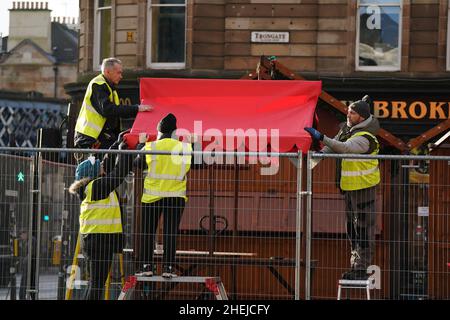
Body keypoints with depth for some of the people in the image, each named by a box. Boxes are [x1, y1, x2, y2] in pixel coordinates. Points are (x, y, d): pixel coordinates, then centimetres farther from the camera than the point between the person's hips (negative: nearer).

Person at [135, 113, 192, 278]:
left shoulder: (150, 147, -6)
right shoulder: (185, 147, -3)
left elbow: (138, 162, 7)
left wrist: (141, 144, 21)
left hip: (152, 194, -1)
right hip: (176, 195, 1)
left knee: (148, 232, 7)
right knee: (171, 232, 3)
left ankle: (146, 266, 4)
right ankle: (168, 267, -2)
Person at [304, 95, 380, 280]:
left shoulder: (365, 138, -22)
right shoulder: (348, 129, 8)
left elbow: (344, 148, -38)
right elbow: (334, 145, 15)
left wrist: (321, 137, -45)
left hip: (363, 185, -10)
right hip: (349, 185, 10)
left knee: (363, 227, -4)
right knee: (352, 225, 16)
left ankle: (362, 268, -1)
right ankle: (356, 264, 26)